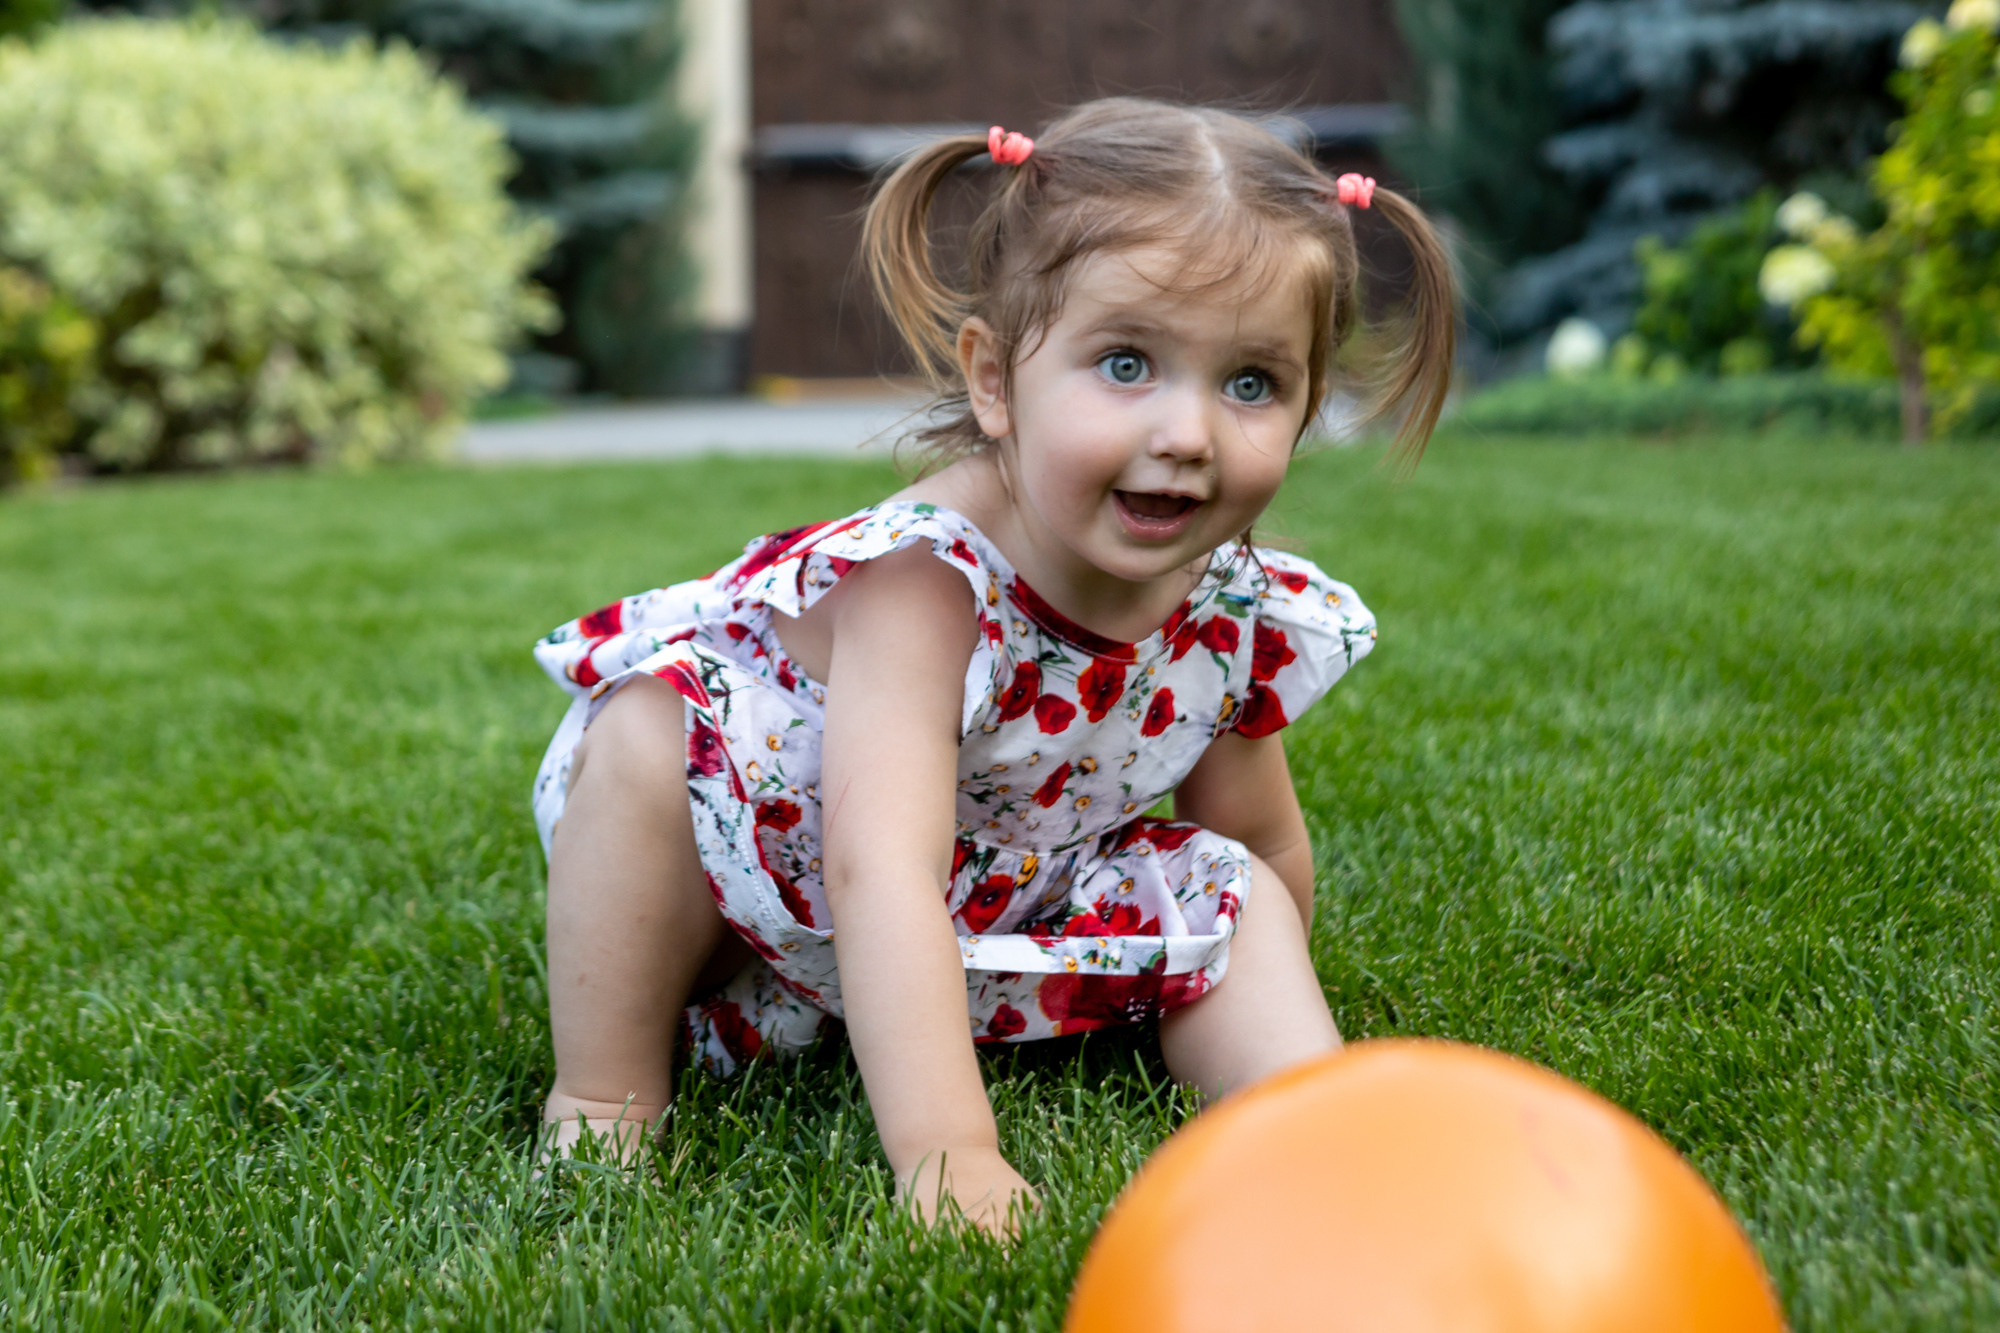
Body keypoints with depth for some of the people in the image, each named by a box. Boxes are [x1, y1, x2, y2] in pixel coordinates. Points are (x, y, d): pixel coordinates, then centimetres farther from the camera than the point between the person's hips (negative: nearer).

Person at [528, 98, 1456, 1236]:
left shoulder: (1244, 619, -18)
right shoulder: (921, 581, -37)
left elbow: (1266, 841, 1)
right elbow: (880, 872, -47)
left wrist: (1263, 1015, 9)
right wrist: (946, 1155, -54)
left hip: (996, 930, 5)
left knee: (1230, 889, -9)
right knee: (654, 721, -31)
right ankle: (606, 1096, -20)